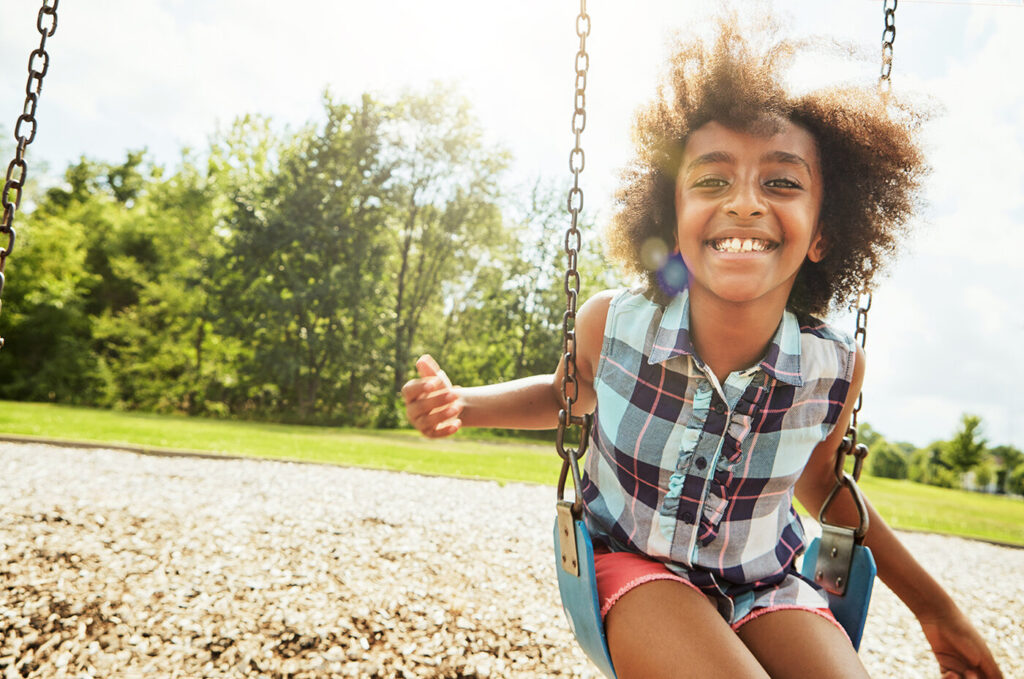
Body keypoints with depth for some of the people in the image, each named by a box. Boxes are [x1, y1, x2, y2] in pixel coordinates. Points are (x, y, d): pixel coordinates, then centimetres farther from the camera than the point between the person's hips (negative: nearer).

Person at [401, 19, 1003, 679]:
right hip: (634, 563, -2)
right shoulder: (611, 324, -20)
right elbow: (568, 392, 5)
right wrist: (463, 403, -13)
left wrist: (936, 608, 12)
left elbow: (820, 482, 5)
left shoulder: (836, 368, -16)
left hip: (766, 584, 3)